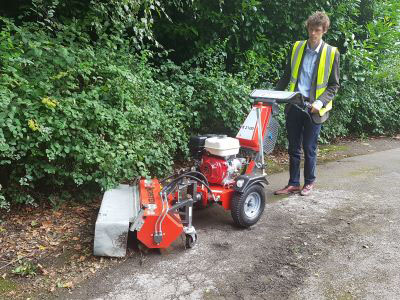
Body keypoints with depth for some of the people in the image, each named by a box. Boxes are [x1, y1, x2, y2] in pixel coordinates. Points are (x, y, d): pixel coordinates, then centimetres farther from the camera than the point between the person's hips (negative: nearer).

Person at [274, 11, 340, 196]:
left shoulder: (332, 53, 0)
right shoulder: (296, 47, 9)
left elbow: (333, 85, 1)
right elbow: (287, 76, 14)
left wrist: (320, 102, -15)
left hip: (314, 108, -3)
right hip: (294, 105, 3)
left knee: (309, 148, 5)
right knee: (293, 148, 7)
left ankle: (309, 182, 23)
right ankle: (293, 183, 19)